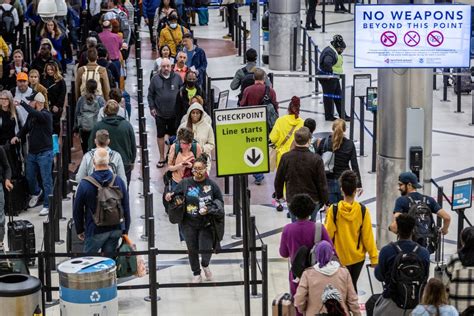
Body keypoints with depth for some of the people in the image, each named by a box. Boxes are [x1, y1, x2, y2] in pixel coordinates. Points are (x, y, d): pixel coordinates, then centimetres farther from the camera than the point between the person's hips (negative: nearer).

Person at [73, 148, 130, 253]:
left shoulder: (85, 184, -12)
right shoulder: (119, 181, -3)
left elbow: (77, 210, -3)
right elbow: (126, 209, 4)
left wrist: (79, 230, 11)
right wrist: (125, 231, 14)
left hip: (95, 231, -3)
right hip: (116, 229, 3)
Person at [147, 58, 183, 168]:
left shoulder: (177, 78, -1)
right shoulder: (155, 79, -1)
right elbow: (150, 95, 4)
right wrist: (152, 107, -3)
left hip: (174, 113, 0)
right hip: (159, 113, 0)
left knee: (174, 135, 10)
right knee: (160, 135, 8)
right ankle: (162, 158, 19)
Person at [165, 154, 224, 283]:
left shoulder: (212, 185, -3)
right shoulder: (185, 183, 0)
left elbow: (220, 202, 3)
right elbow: (175, 194, 12)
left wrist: (209, 210, -13)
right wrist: (170, 196, -12)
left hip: (206, 224, -1)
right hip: (189, 224, 1)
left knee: (205, 249, -7)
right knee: (192, 249, 8)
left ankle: (205, 265, 29)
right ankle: (196, 274, 31)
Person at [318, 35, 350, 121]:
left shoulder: (335, 52, 13)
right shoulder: (330, 52, -21)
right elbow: (327, 63, -38)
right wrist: (330, 72, -27)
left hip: (334, 78, 11)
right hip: (328, 77, -11)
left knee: (339, 96, 14)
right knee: (329, 96, -1)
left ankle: (342, 115, 20)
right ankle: (329, 116, 8)